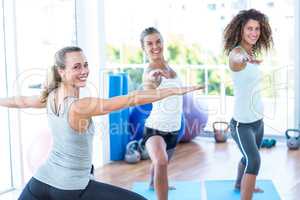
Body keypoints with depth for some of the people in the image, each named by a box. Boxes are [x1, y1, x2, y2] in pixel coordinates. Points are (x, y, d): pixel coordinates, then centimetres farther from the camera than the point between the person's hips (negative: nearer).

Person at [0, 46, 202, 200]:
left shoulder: (50, 96, -3)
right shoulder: (80, 107, -25)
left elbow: (19, 101, 18)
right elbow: (132, 99, -30)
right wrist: (175, 90, -29)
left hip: (40, 181, 7)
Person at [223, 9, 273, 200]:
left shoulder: (253, 53, 5)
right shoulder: (236, 52, -19)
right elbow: (236, 59, -46)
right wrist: (245, 59, -63)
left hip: (258, 119, 8)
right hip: (242, 122, -8)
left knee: (249, 158, 25)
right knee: (254, 161, -22)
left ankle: (240, 184, 50)